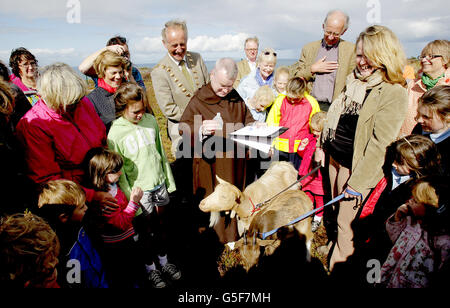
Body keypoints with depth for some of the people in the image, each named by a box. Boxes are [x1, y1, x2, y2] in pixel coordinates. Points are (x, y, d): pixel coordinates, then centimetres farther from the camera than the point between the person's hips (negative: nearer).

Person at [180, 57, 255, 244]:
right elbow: (184, 127, -15)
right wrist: (201, 129, -35)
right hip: (211, 162, -5)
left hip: (234, 160, 5)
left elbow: (247, 119, 19)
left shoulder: (235, 98, 8)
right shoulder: (200, 99, -8)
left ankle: (232, 232, 33)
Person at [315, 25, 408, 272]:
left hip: (357, 166, -7)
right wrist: (322, 146, 15)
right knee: (337, 209, 22)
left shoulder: (394, 94, -18)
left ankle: (339, 268, 25)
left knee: (346, 220, 5)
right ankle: (337, 243, 46)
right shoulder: (353, 80, 6)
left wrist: (357, 182, -20)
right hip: (335, 158, 7)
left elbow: (380, 144, -21)